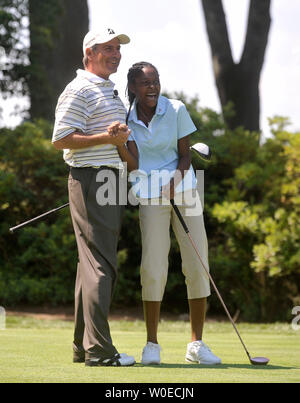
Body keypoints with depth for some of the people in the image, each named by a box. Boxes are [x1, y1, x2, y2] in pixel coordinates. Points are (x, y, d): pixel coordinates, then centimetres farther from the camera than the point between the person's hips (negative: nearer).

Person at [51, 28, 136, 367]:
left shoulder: (109, 90, 22)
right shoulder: (79, 90, -10)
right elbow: (60, 139, -17)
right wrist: (108, 138, -22)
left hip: (110, 180, 10)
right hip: (91, 179, -10)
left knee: (93, 263, 10)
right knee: (100, 264, -13)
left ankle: (83, 346, 14)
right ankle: (98, 349, -14)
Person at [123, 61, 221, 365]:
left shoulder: (176, 110, 0)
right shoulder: (126, 118, 2)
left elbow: (185, 155, 2)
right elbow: (134, 163, -5)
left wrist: (175, 180, -16)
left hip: (183, 189, 1)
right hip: (149, 196, -1)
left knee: (197, 266, -3)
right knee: (153, 268, -9)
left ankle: (196, 344, 6)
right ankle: (152, 344, 2)